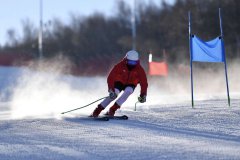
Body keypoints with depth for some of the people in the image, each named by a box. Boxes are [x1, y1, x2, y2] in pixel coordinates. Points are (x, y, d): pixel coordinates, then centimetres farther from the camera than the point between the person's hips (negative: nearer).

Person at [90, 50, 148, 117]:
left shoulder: (139, 69, -21)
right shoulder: (120, 66, -25)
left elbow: (144, 82, -16)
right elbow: (111, 78, -28)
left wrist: (143, 95, -24)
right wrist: (111, 90, -38)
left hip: (130, 84, 1)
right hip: (119, 82, -1)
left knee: (128, 91, -32)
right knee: (114, 94, -26)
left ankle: (112, 109, -25)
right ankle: (97, 110, -16)